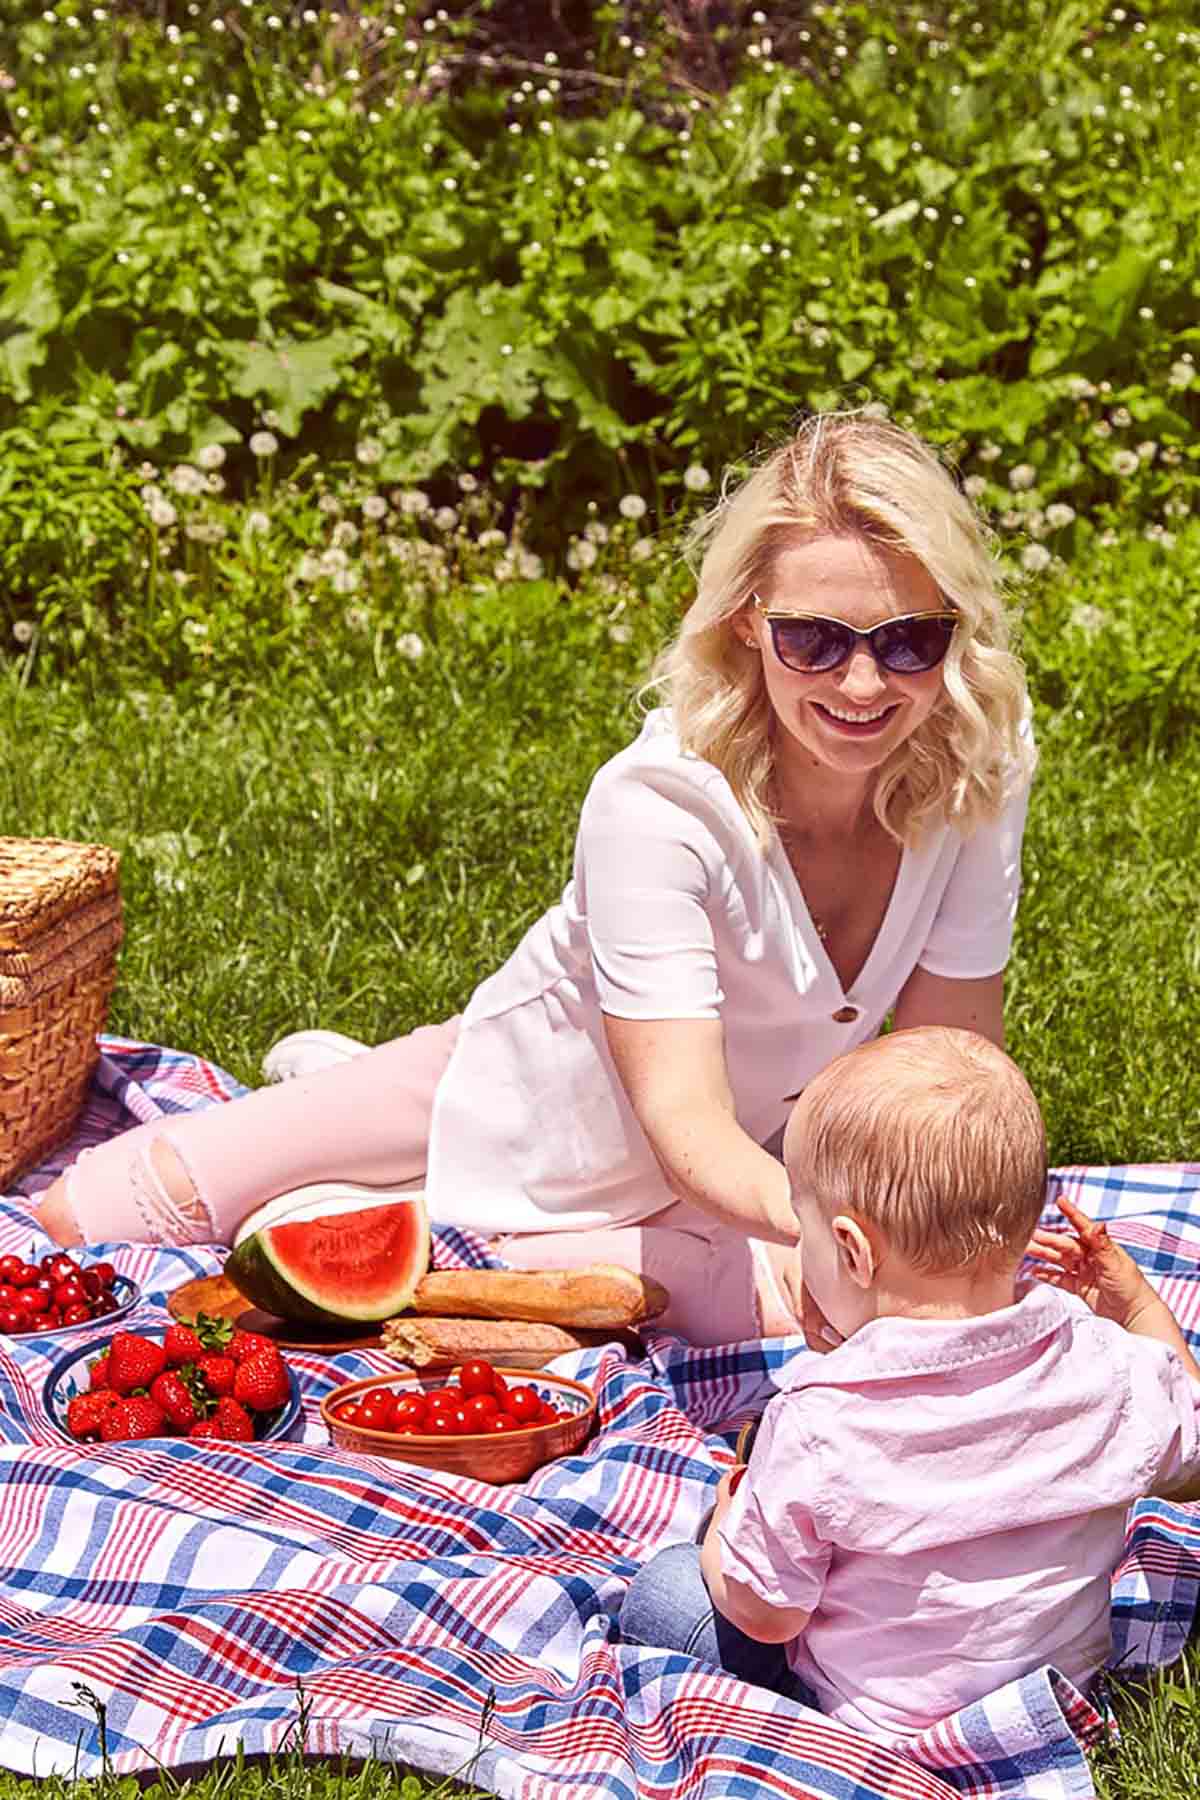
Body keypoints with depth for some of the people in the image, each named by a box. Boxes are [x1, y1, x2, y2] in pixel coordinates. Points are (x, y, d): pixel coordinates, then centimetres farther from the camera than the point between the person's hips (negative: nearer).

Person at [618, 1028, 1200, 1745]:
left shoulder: (819, 1425, -31)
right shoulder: (1107, 1366, -20)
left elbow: (763, 1614, -17)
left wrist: (726, 1525, 4)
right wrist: (1139, 1306, 6)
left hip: (886, 1726, -5)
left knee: (664, 1588, 9)